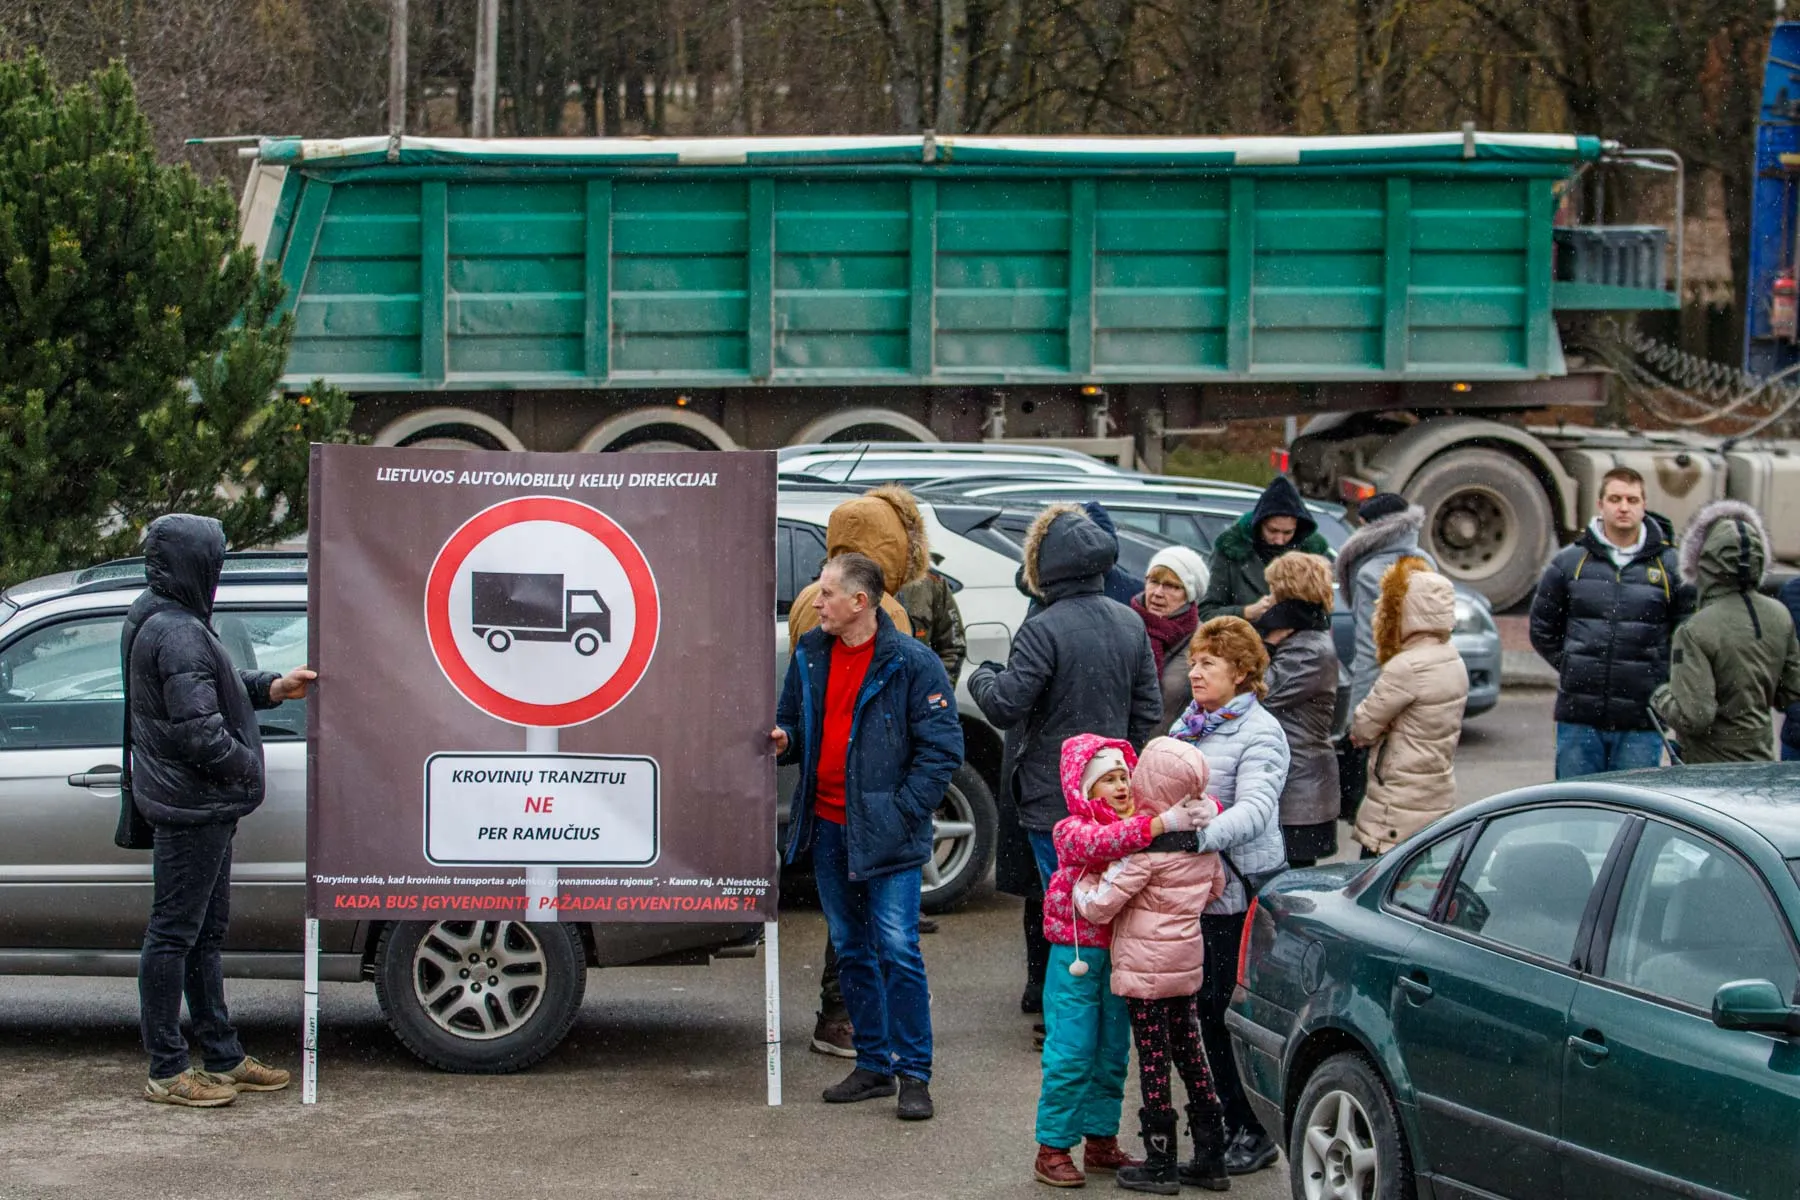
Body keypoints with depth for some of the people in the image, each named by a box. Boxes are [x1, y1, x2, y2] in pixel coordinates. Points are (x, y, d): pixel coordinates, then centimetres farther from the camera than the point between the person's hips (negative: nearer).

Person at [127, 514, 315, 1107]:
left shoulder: (159, 623, 12)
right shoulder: (179, 635, -22)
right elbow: (198, 728, -25)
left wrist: (270, 686, 15)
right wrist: (245, 765, -11)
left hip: (200, 807, 11)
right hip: (191, 807, -11)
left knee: (205, 932, 17)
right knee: (174, 934, -4)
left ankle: (222, 1058, 25)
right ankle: (167, 1072, 2)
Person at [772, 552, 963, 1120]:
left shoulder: (911, 663, -10)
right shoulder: (810, 654, 8)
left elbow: (941, 747, -9)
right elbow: (795, 723, 21)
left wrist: (903, 812, -14)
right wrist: (784, 740, -3)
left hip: (884, 832, -6)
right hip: (827, 826, 6)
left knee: (898, 950, -9)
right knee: (851, 950, 12)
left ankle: (913, 1073, -2)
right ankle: (873, 1065, 22)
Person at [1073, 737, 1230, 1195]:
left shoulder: (1145, 843, -22)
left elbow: (1099, 905, -21)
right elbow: (1215, 888, 18)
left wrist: (1080, 881, -2)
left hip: (1145, 967, -8)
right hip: (1188, 962, 8)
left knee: (1153, 1063, 0)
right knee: (1191, 1056, 14)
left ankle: (1160, 1165, 6)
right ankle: (1211, 1159, 18)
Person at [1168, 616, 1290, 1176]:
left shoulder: (1260, 732, -10)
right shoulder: (1190, 724, 14)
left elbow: (1254, 809, -23)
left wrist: (1200, 835, -37)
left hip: (1237, 892, -8)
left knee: (1228, 1009, -7)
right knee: (1206, 1008, 10)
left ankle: (1254, 1133, 3)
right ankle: (1233, 1123, 20)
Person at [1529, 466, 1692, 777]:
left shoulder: (1670, 566, 4)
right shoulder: (1569, 561, 6)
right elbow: (1542, 629, 15)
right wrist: (1572, 667, 7)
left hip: (1641, 721, -1)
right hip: (1579, 718, 1)